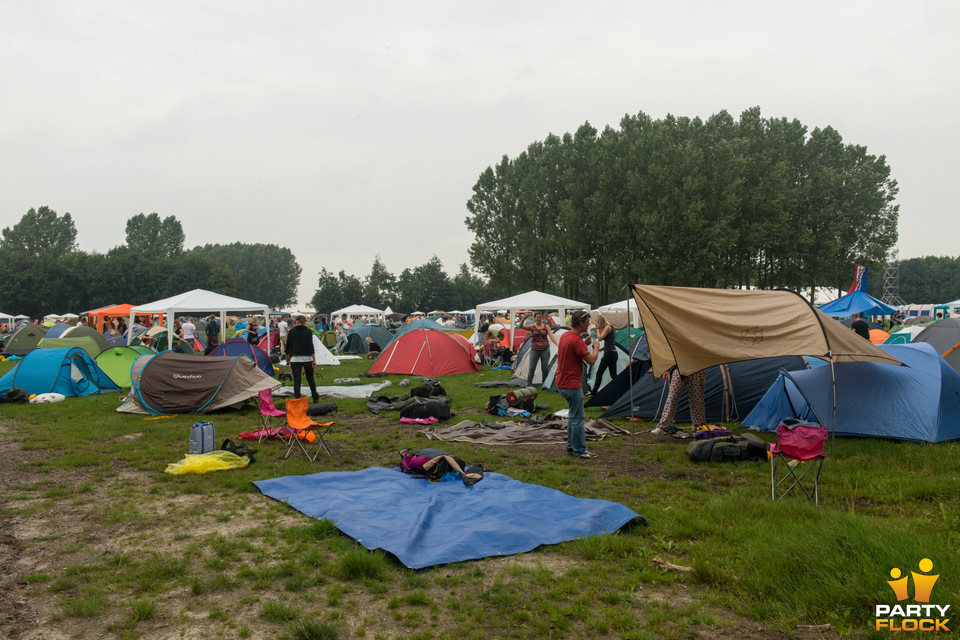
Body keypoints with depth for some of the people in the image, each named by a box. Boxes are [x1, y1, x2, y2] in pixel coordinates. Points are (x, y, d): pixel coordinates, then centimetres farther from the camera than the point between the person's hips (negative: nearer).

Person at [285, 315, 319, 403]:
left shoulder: (291, 332, 1)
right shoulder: (308, 331, 0)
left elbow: (288, 346, 5)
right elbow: (311, 346, -6)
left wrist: (287, 357, 21)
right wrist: (314, 360, -5)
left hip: (295, 359, -1)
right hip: (307, 358, 1)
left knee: (296, 381, 1)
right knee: (310, 379, 16)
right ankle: (315, 398, 27)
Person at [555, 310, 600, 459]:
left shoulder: (564, 336, 8)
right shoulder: (576, 341, -22)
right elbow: (591, 360, -20)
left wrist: (585, 344, 12)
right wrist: (595, 347, -4)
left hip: (561, 383, 10)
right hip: (572, 385, -10)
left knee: (573, 415, 20)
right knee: (577, 417, -2)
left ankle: (571, 446, 27)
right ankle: (579, 450, 6)